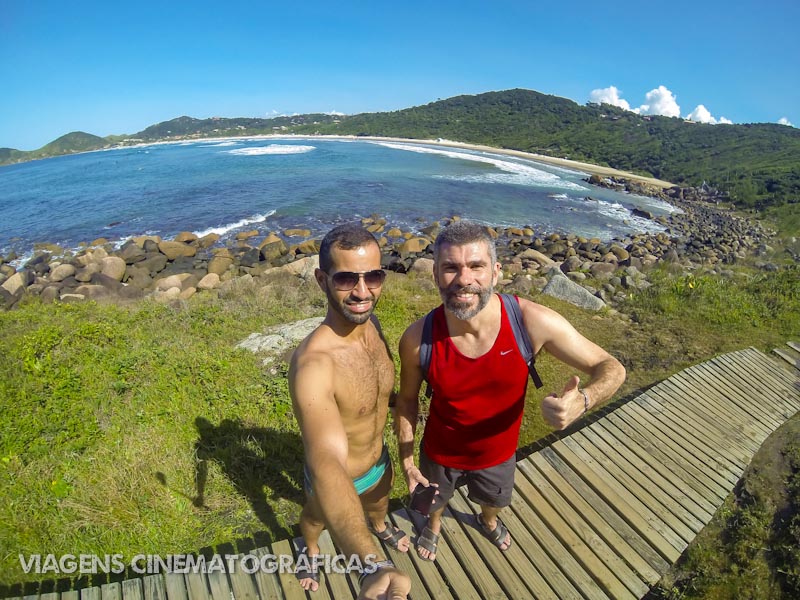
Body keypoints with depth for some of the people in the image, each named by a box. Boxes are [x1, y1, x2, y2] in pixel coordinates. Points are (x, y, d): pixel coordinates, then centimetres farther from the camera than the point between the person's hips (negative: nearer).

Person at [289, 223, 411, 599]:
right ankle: (310, 550, 66)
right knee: (316, 518, 30)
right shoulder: (313, 363, -42)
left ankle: (380, 526, 72)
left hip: (379, 460, 5)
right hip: (337, 478, -5)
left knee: (379, 502, 36)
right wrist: (375, 566, -64)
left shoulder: (371, 322, -18)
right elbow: (327, 466, -54)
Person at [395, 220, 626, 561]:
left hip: (498, 452, 2)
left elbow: (610, 368, -21)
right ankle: (433, 525, 69)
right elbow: (407, 399, -11)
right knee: (434, 499, 30)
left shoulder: (533, 322, -32)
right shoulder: (418, 339, -30)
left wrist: (582, 400, -42)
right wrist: (406, 461, -5)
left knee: (495, 501, 35)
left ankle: (488, 522, 73)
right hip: (441, 453, -1)